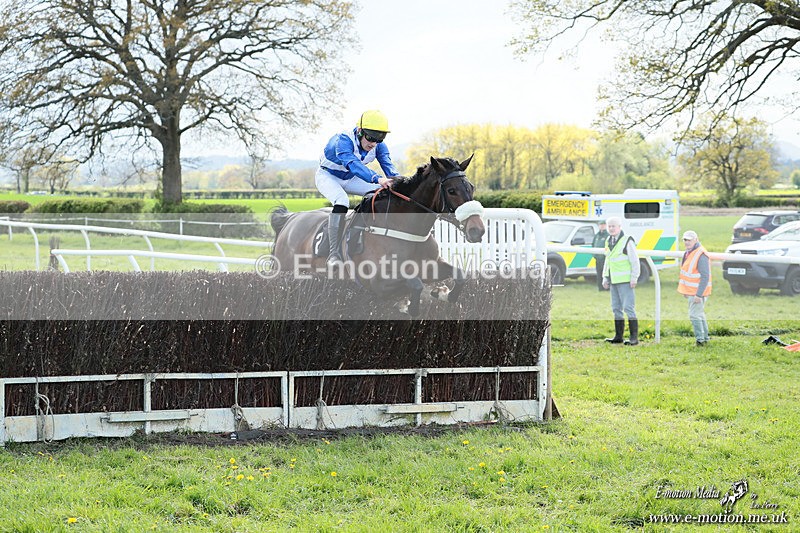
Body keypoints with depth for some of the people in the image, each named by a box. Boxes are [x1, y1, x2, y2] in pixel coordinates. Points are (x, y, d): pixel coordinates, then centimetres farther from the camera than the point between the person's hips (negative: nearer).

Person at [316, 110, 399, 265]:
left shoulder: (379, 146, -16)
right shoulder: (343, 140, -37)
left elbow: (389, 166, -27)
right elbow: (353, 164, -54)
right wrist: (377, 179, -69)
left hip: (351, 179, 6)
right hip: (328, 176, -6)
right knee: (342, 202, -35)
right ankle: (334, 254, -36)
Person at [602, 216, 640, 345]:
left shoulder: (627, 241, -8)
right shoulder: (608, 242, 15)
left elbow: (635, 261, -9)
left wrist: (634, 278, -14)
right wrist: (605, 278, 16)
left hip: (625, 281, -8)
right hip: (614, 281, 8)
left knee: (628, 308, -10)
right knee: (616, 308, 9)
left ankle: (634, 337, -8)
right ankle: (618, 337, 13)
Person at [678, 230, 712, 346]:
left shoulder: (701, 255, -21)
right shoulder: (688, 253, 10)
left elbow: (705, 277, -24)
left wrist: (699, 294, -27)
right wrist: (685, 291, 18)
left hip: (698, 292, -10)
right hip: (691, 291, 10)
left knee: (694, 315, -9)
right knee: (700, 315, 17)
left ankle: (700, 339, -4)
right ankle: (705, 339, 27)